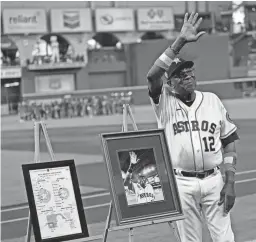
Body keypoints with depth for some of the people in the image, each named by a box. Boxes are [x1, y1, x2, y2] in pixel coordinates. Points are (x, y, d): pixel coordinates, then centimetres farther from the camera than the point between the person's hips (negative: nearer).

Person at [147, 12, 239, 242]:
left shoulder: (212, 100, 6)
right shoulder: (165, 102, -2)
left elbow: (229, 142, 7)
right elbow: (152, 76, -23)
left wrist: (230, 182, -2)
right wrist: (180, 42, -28)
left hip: (213, 180, 2)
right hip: (181, 184, -2)